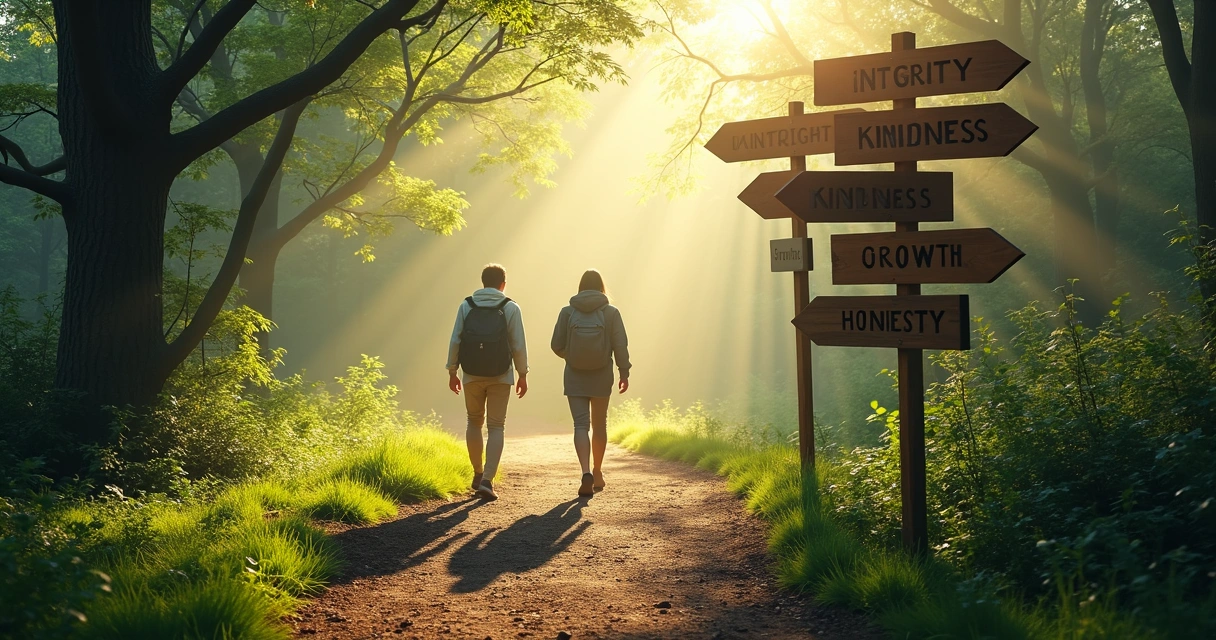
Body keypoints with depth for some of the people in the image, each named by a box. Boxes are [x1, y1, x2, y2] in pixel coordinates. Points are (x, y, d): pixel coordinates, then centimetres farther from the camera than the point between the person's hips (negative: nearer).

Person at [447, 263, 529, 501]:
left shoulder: (466, 306, 3)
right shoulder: (511, 308, -2)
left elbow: (455, 341, 1)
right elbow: (518, 345, -4)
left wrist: (452, 371, 8)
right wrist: (523, 375, 5)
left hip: (472, 375, 2)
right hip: (500, 376, -2)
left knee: (474, 422, 19)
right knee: (496, 427, 1)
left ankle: (478, 474, 24)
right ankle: (487, 480, -11)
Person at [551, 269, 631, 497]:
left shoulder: (568, 312, -3)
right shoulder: (611, 312, -4)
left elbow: (557, 345, 0)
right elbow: (620, 345, -8)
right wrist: (624, 373, -1)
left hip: (575, 376, 0)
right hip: (602, 376, 1)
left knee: (581, 425, -3)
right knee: (599, 425, 16)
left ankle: (587, 473, -21)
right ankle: (597, 471, 30)